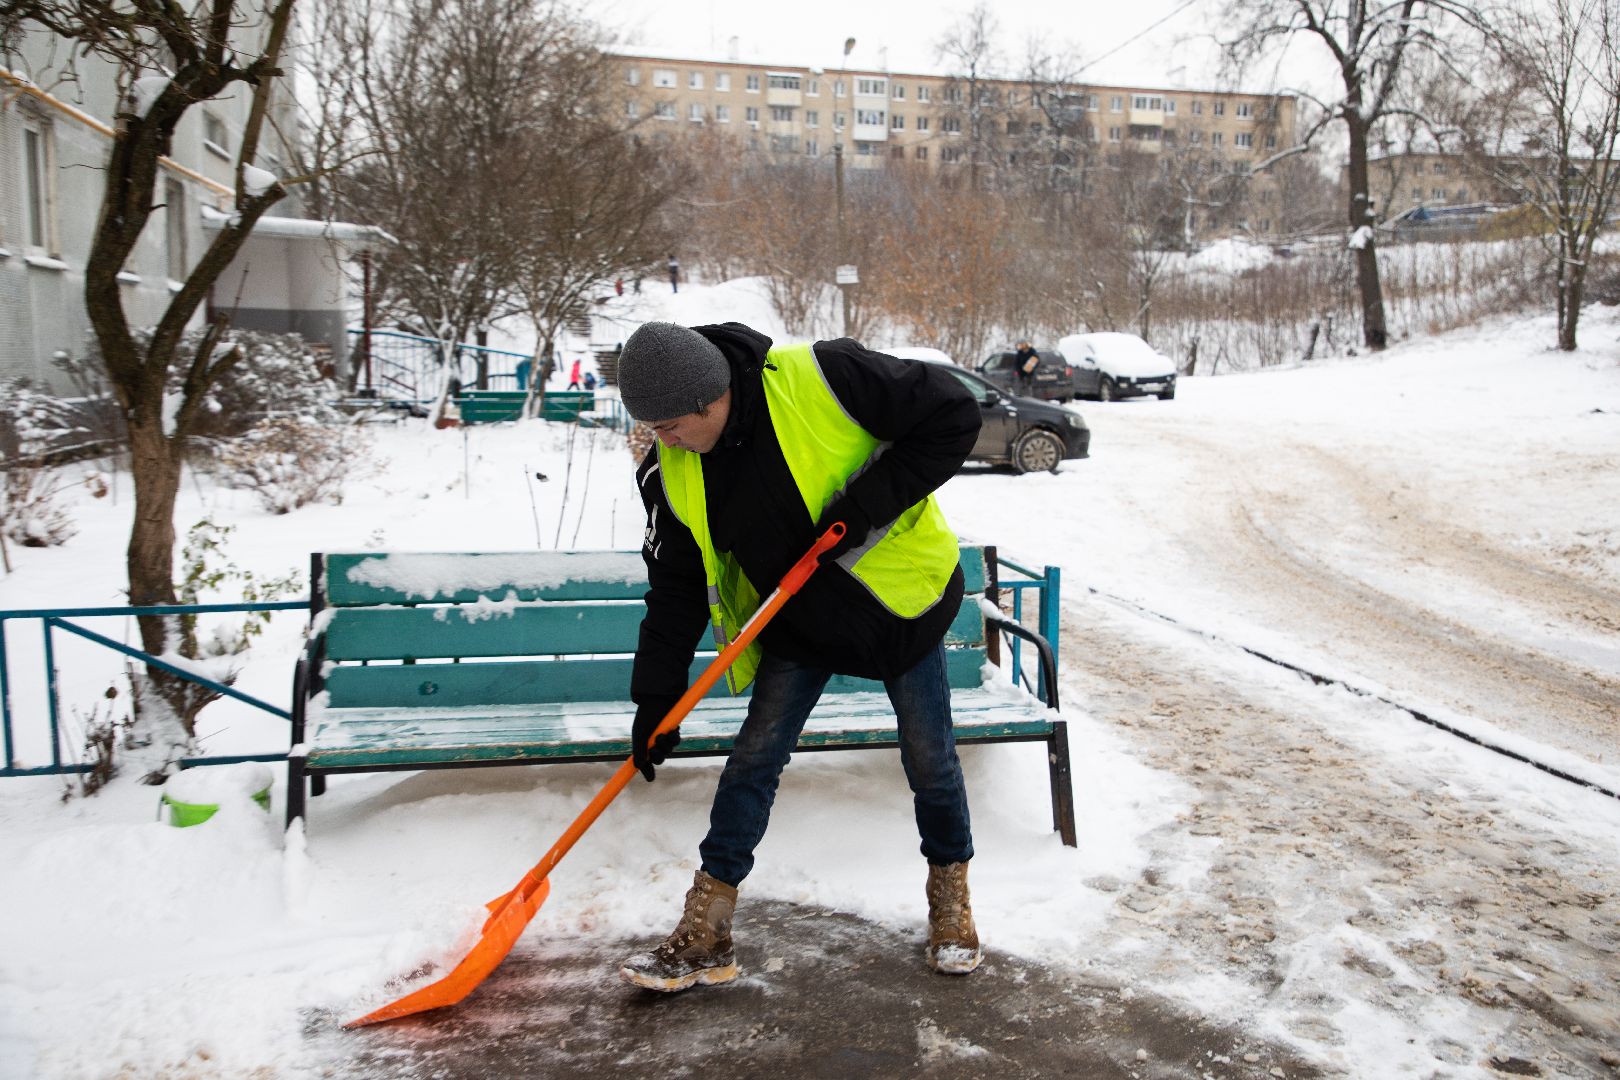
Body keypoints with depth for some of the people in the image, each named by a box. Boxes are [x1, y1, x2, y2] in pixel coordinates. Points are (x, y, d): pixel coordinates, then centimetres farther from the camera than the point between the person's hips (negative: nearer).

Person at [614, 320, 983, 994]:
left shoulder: (821, 381, -29)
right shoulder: (673, 472, -12)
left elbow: (953, 414, -22)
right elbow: (676, 585, -3)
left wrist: (872, 501, -28)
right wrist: (657, 696, -5)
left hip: (899, 596, -3)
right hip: (797, 622, 4)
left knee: (930, 761, 8)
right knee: (752, 761, 0)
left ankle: (951, 898, 35)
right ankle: (704, 937, 13)